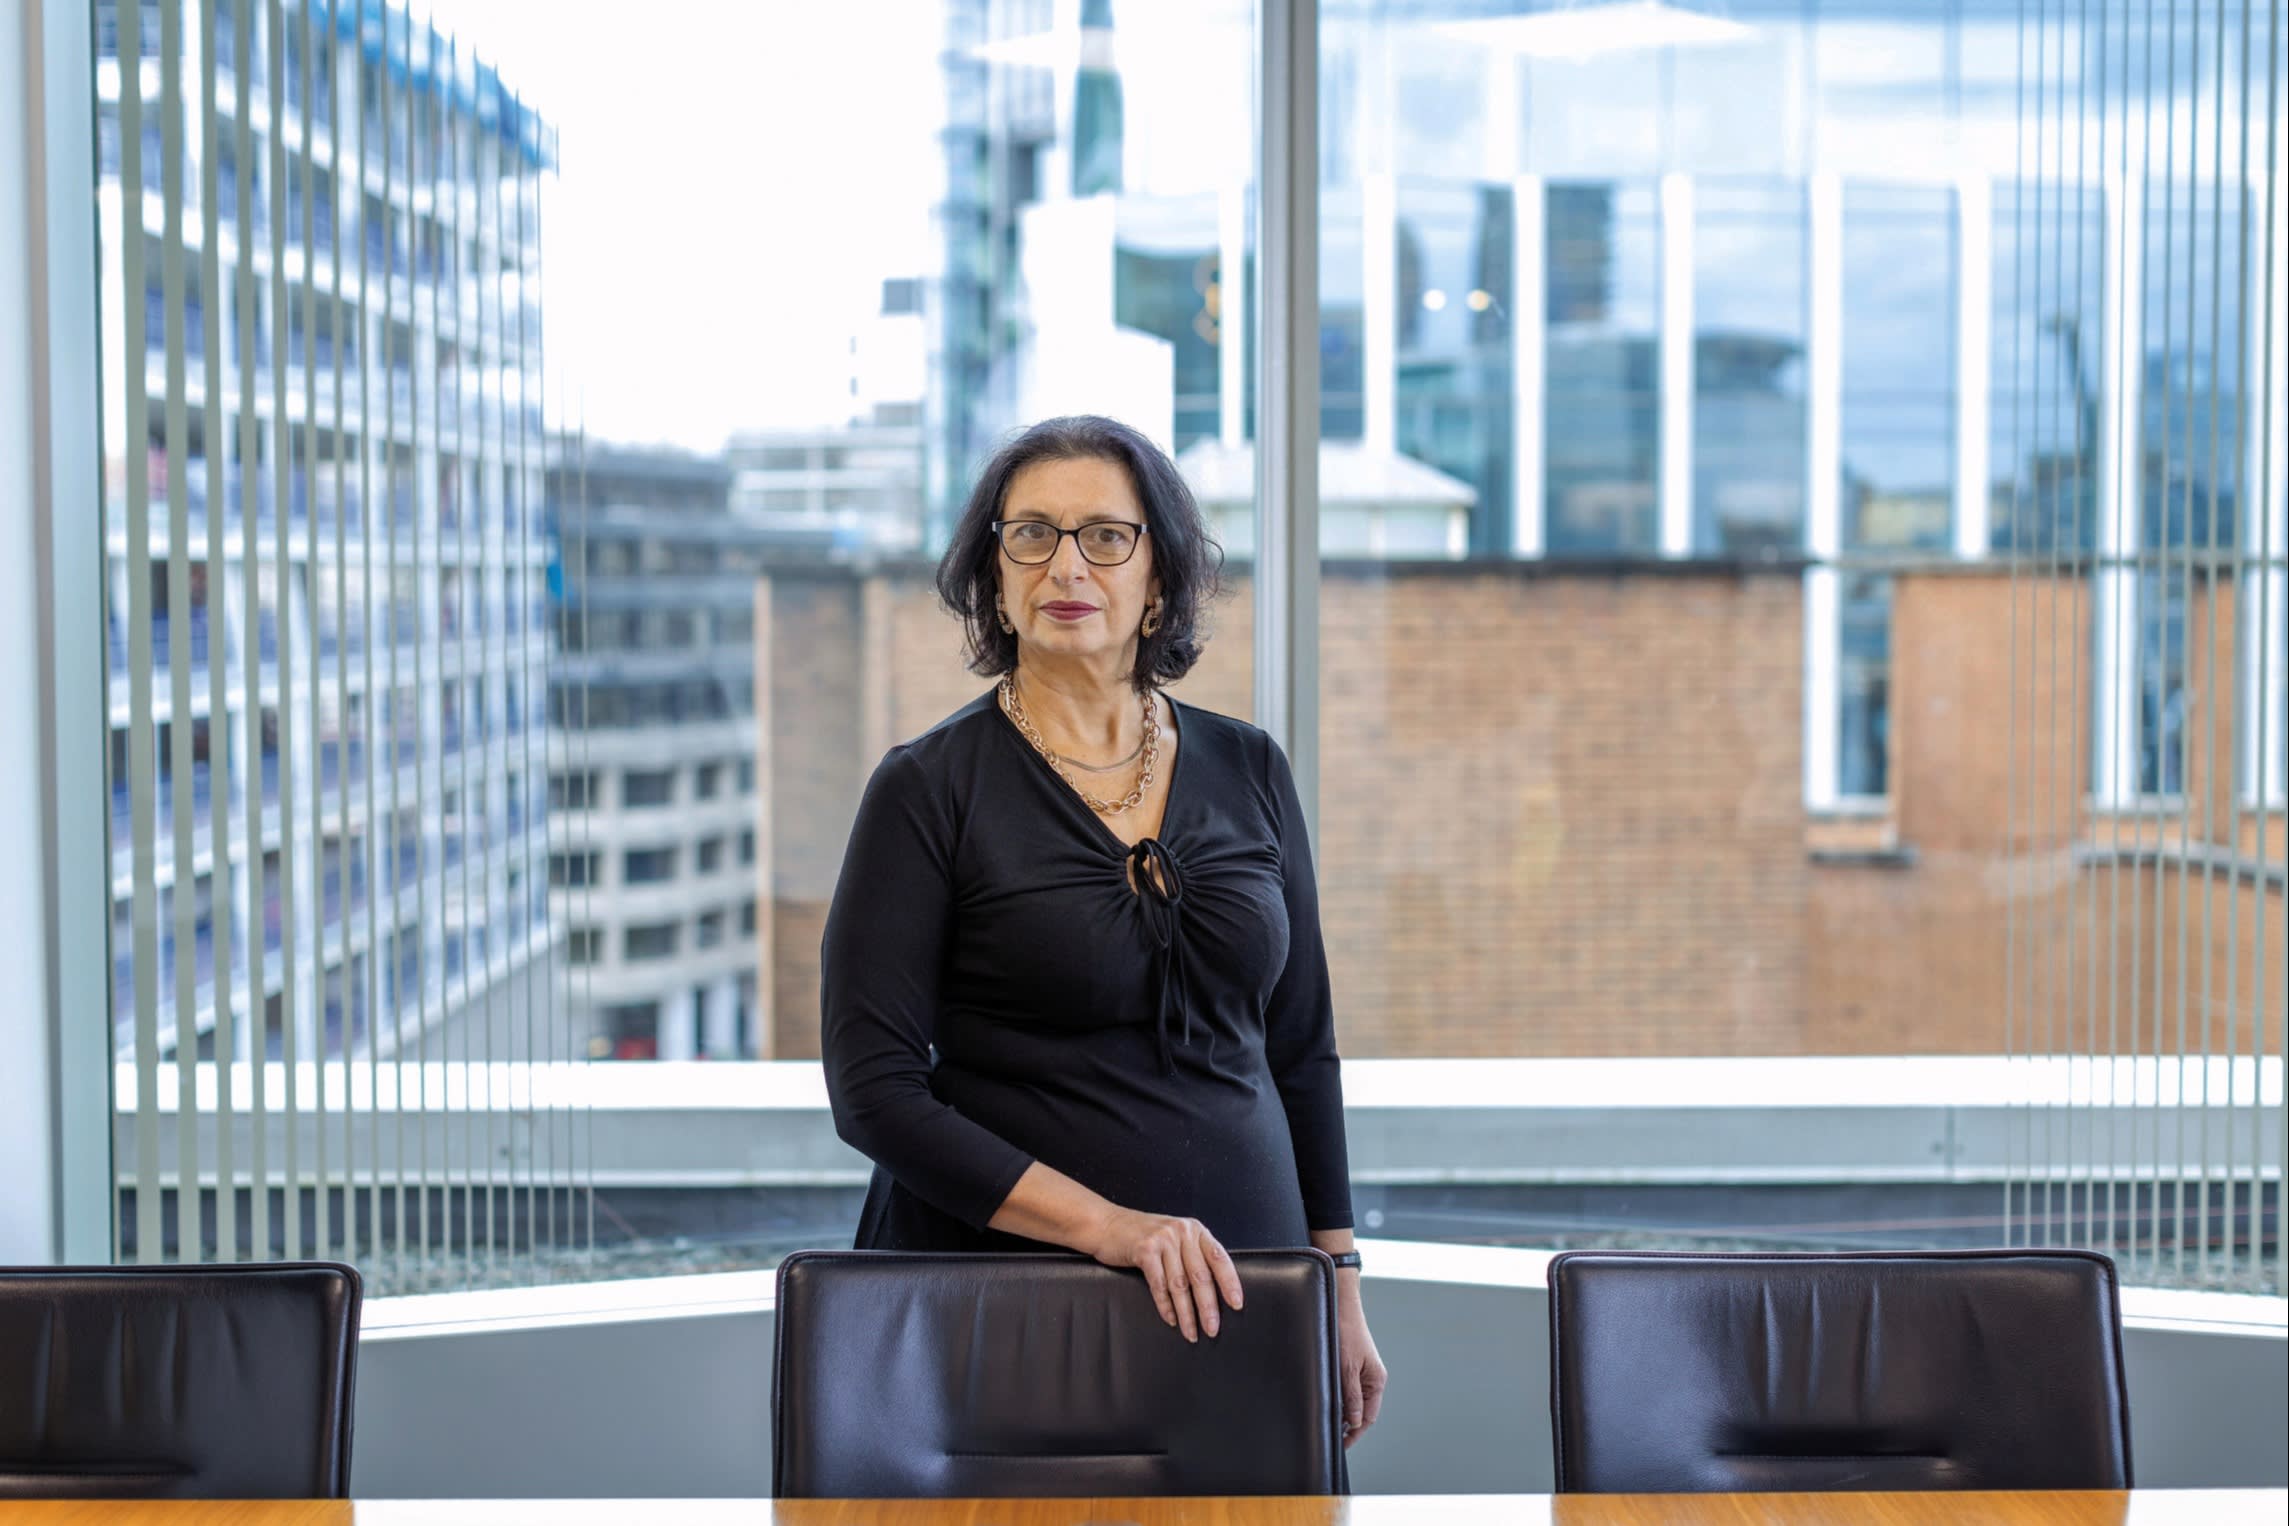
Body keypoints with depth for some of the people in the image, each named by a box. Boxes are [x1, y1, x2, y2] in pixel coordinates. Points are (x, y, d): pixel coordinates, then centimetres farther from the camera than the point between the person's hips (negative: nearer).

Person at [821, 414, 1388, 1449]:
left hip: (1233, 1288, 3)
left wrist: (1340, 1287, 10)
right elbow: (874, 1092, -11)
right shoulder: (929, 788, -5)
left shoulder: (1247, 772, 8)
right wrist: (1102, 1224, -19)